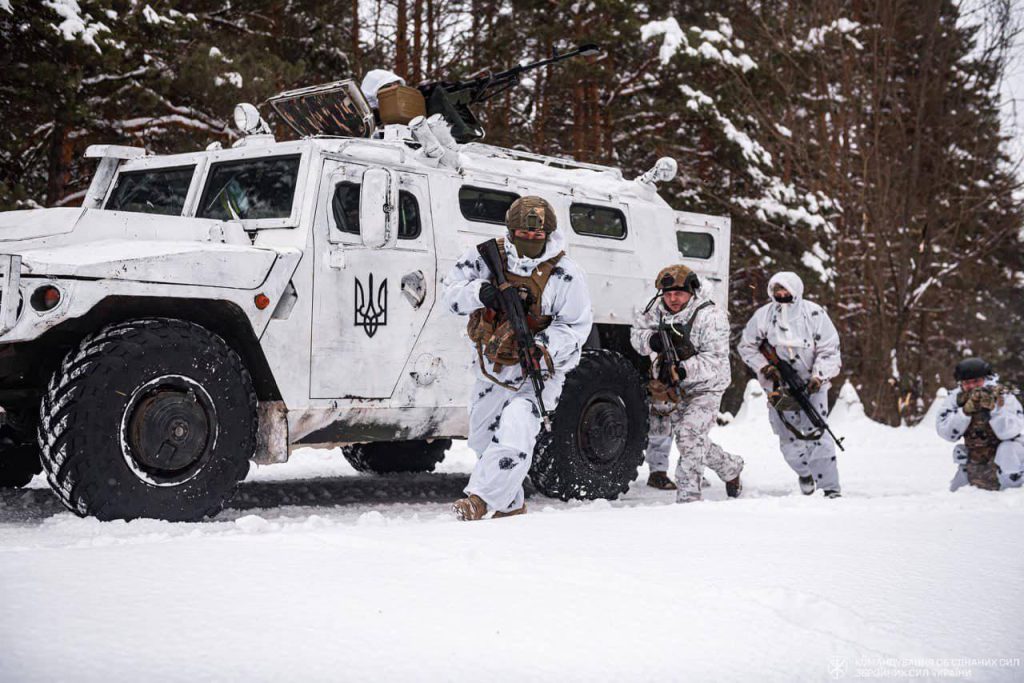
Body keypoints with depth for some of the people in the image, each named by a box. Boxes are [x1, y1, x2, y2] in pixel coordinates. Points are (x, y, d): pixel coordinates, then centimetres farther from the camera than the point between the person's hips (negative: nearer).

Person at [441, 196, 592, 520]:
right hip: (491, 367, 5)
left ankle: (478, 500, -22)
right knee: (483, 440, 20)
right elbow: (451, 292, -5)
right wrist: (478, 293, -26)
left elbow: (576, 326, -11)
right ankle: (510, 505, 40)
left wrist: (544, 346, -29)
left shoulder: (565, 274, -15)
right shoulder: (487, 257, -7)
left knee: (514, 437, -27)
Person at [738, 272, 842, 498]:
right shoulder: (763, 315, -8)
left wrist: (819, 376, -21)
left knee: (816, 434, -14)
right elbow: (746, 346, 4)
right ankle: (804, 473, 34)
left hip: (811, 387, -2)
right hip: (779, 387, 2)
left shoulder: (814, 314, -12)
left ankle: (830, 487, -7)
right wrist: (764, 367, -10)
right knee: (789, 440, 2)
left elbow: (829, 351, -8)